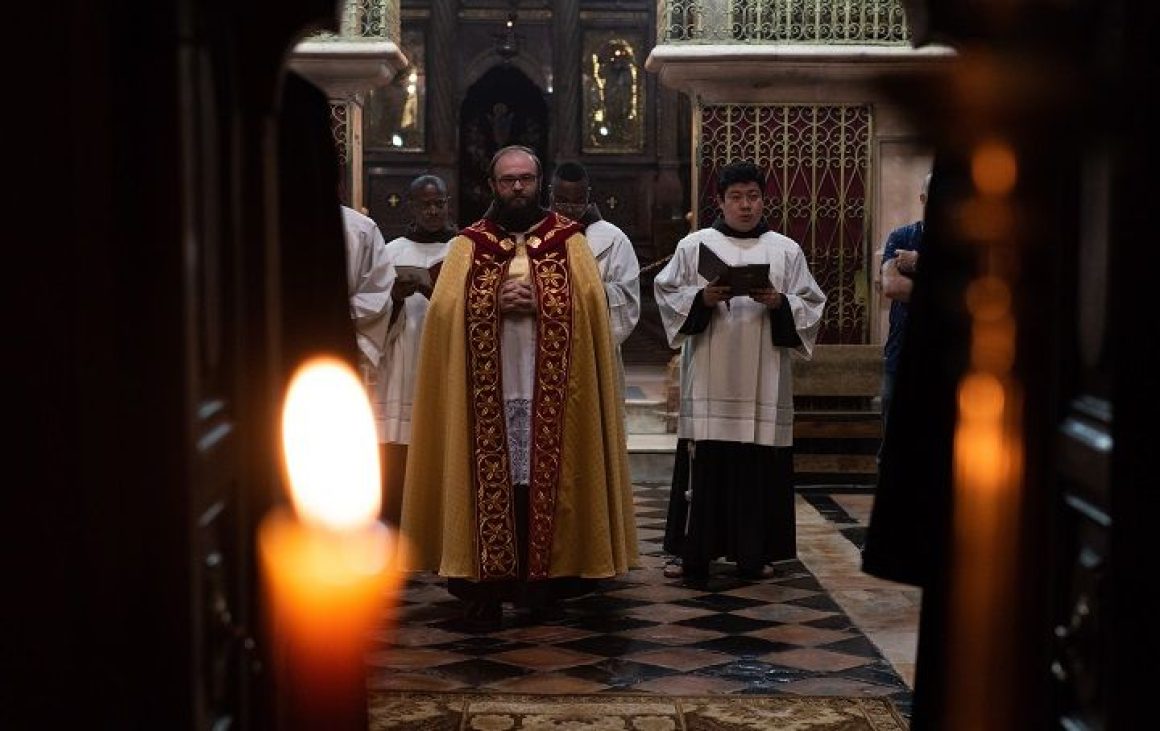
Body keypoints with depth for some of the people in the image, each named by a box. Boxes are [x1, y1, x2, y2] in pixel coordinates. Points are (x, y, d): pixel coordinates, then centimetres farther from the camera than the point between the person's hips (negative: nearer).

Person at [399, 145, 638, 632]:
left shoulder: (569, 241, 9)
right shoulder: (468, 245, 11)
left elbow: (590, 302, -4)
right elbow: (445, 309, -1)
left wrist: (537, 302, -16)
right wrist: (495, 303, -15)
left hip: (551, 391, 0)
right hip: (488, 390, 0)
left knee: (546, 483, 1)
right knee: (490, 485, -1)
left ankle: (546, 588, 10)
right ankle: (484, 592, 4)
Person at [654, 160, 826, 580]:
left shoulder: (786, 251, 10)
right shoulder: (694, 246, 7)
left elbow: (811, 307, 9)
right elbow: (667, 294, 5)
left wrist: (780, 303, -11)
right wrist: (701, 298, -13)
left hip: (763, 383, 1)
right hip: (708, 380, -1)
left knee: (760, 466, 1)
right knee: (704, 465, -3)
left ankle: (754, 553, 11)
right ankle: (694, 553, 4)